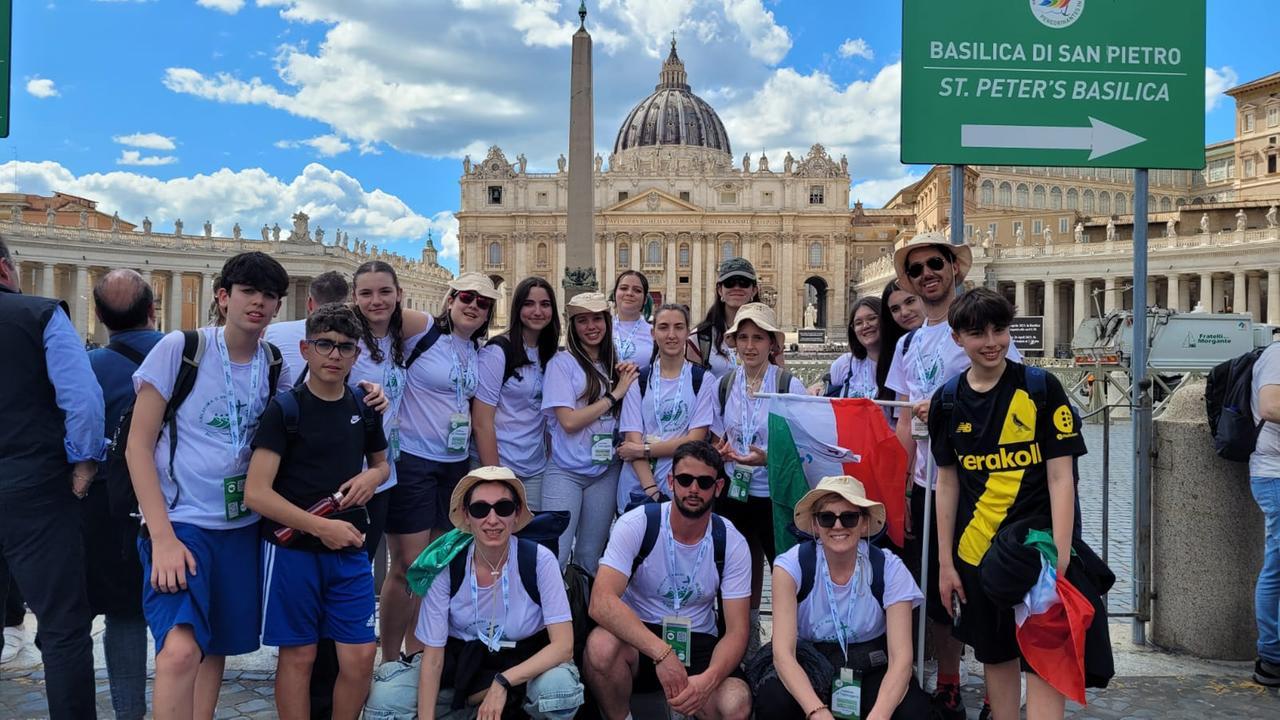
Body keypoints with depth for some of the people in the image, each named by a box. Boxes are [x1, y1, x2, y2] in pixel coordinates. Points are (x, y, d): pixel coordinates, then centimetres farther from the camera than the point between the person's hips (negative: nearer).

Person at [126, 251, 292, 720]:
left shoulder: (275, 364, 3)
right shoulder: (179, 348, -10)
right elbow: (138, 446, -9)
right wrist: (162, 537, -16)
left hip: (243, 526, 5)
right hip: (180, 522, -5)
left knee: (216, 647, 14)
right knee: (180, 650, -22)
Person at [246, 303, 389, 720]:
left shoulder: (364, 409, 7)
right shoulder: (284, 409, -8)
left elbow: (381, 464, 24)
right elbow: (256, 493, -14)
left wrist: (372, 476, 0)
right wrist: (321, 527, -19)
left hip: (350, 551, 4)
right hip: (292, 550, -4)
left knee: (361, 656, 4)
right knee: (299, 655, 7)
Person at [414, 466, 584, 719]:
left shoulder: (539, 560, -20)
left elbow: (563, 645, -22)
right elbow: (433, 656, -11)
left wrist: (503, 682, -33)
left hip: (525, 661, -2)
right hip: (464, 660, 3)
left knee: (558, 686, -35)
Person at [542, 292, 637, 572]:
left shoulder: (612, 365, 9)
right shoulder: (562, 363, -6)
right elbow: (569, 421, -15)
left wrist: (628, 383, -3)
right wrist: (614, 395, -10)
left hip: (604, 472, 5)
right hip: (566, 472, -5)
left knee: (590, 557, 13)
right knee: (556, 555, -7)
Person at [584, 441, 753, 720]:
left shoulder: (731, 543, -8)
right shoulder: (635, 525, -15)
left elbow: (736, 631, -9)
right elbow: (601, 601, -27)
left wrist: (709, 679, -31)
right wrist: (662, 653, -39)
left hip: (699, 644, 1)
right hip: (637, 636, -1)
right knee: (601, 645, -36)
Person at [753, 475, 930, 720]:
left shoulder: (889, 569, -13)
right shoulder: (791, 566, -15)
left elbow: (900, 657, -19)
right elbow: (783, 652, -22)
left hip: (869, 671, 1)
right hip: (808, 670, 0)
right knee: (773, 698, -32)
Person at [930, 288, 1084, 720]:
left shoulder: (1041, 388, -6)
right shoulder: (947, 401, 3)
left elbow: (1061, 476, -8)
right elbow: (947, 482, 8)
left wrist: (1059, 558, -15)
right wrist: (945, 562, 7)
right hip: (977, 552, 3)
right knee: (996, 657, 15)